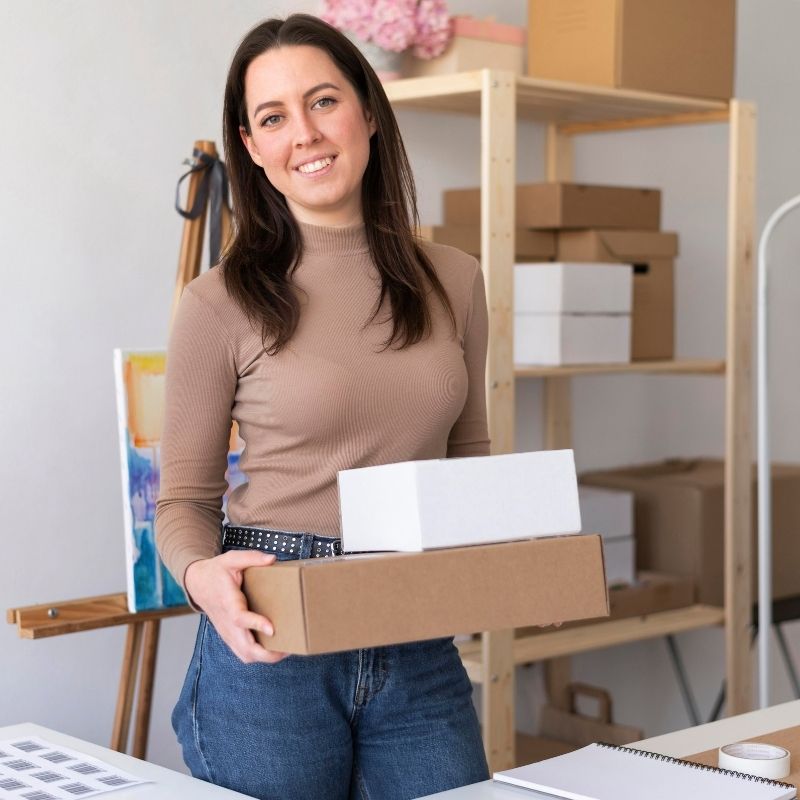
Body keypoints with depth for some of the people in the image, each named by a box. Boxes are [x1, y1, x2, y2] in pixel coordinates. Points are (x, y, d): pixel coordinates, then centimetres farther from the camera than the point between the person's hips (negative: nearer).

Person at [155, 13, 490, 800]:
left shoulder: (452, 283, 5)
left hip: (420, 648, 3)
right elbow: (184, 498, 0)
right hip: (271, 643, -3)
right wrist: (202, 574, -21)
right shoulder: (223, 303, -6)